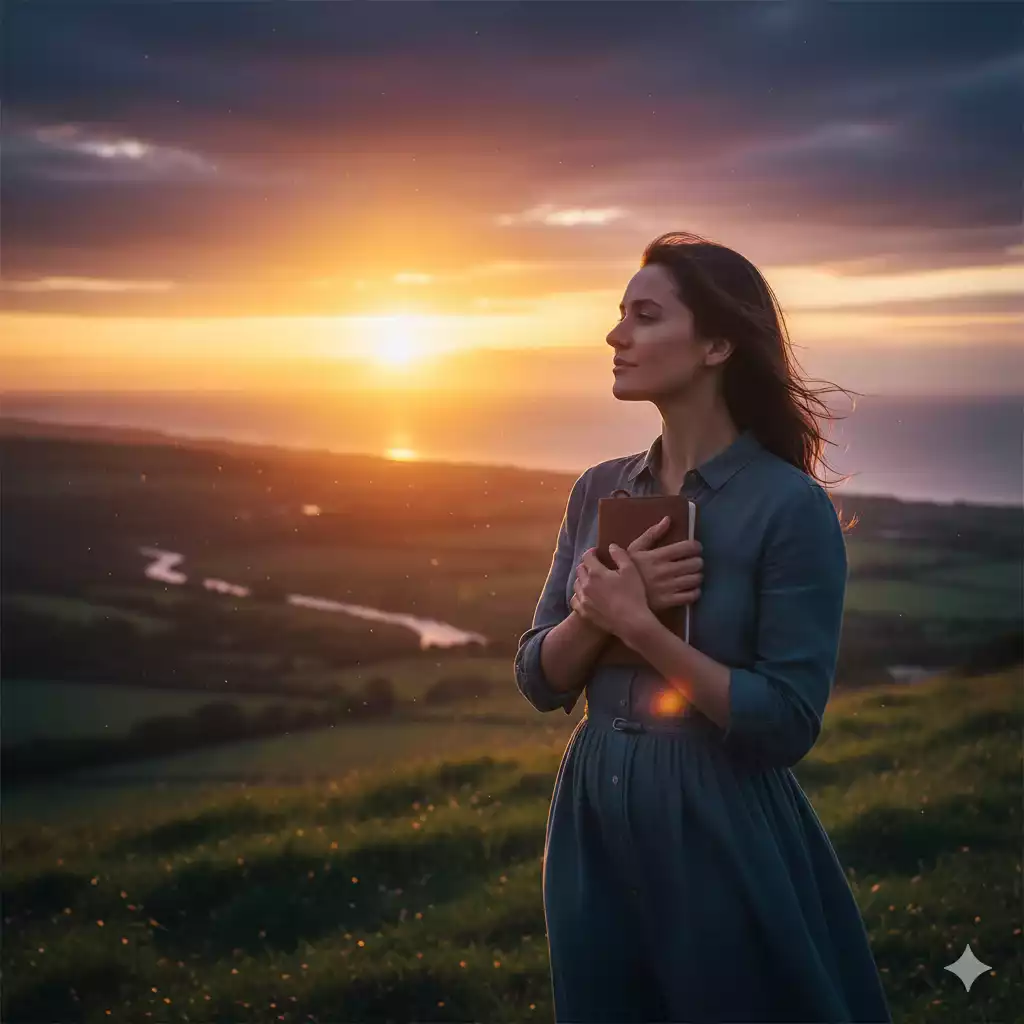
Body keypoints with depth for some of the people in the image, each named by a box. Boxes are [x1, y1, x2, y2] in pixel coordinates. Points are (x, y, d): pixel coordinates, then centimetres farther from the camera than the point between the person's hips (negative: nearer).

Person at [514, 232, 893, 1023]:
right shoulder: (599, 492, 3)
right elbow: (541, 681, 3)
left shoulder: (790, 506, -14)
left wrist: (639, 626, -20)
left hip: (723, 829, -5)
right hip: (593, 820, 6)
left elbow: (789, 724, -18)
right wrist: (600, 611, -16)